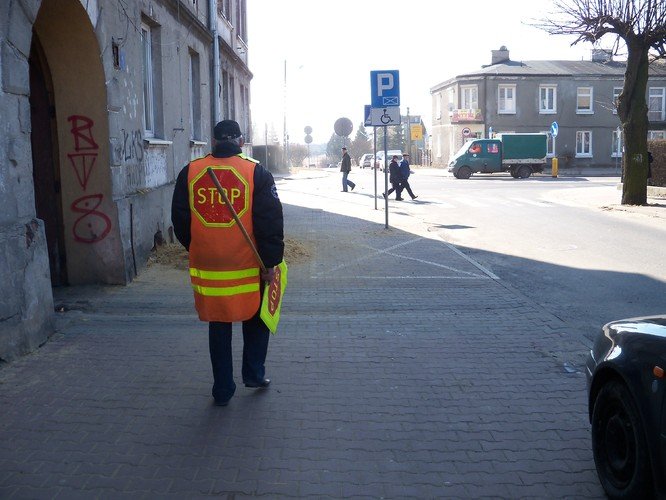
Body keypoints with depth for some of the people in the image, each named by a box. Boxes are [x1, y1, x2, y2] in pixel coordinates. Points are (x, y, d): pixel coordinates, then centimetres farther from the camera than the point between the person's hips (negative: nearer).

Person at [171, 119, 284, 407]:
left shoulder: (190, 172, 1)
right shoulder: (256, 173, -7)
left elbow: (180, 221, 8)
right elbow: (270, 222, -11)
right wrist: (271, 262, -4)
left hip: (206, 267, 2)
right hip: (248, 267, -2)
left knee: (218, 326, 14)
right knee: (255, 320, 22)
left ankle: (222, 390, 20)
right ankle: (254, 374, 25)